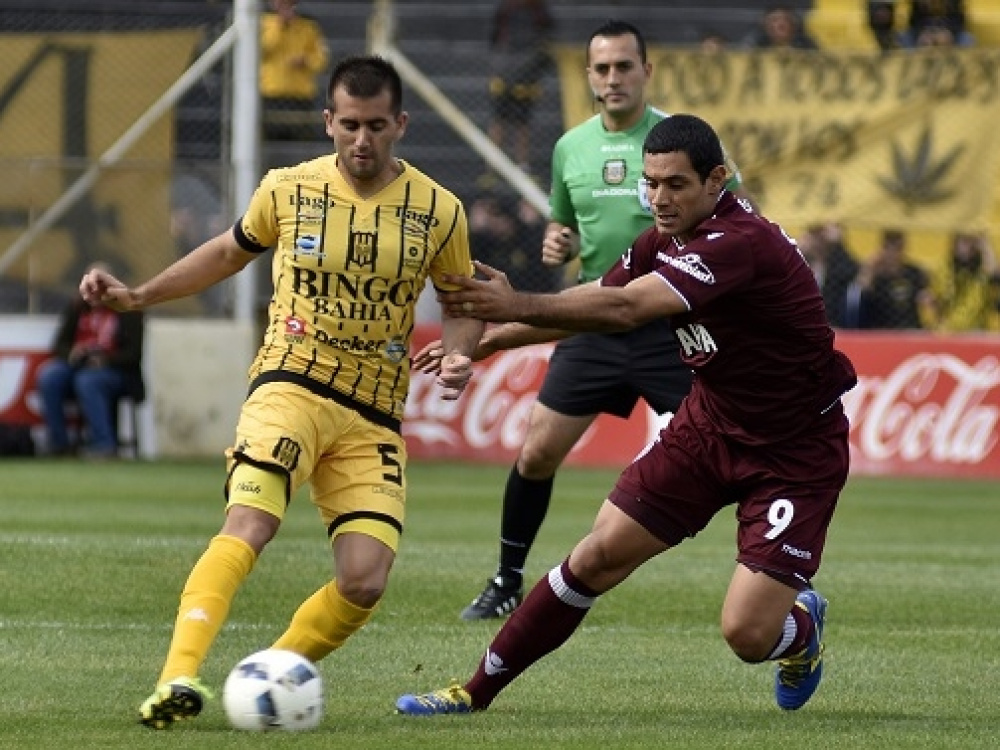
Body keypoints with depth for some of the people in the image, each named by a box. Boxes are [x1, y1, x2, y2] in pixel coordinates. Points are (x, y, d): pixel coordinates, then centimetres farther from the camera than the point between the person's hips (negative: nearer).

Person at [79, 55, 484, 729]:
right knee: (248, 526, -28)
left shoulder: (438, 212, 1)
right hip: (290, 388, -2)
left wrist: (460, 355, -6)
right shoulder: (288, 191, 1)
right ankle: (179, 679, -39)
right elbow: (230, 251, 20)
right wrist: (138, 296, 14)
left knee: (364, 583, -12)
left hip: (375, 417, 2)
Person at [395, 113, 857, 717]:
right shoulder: (669, 238, -3)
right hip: (712, 424, 7)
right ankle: (476, 693, 12)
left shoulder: (739, 243, -30)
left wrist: (520, 306, -44)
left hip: (798, 452, -7)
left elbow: (624, 308, -40)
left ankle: (804, 626, 23)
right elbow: (597, 298, 9)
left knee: (747, 633, -15)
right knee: (599, 556, 1)